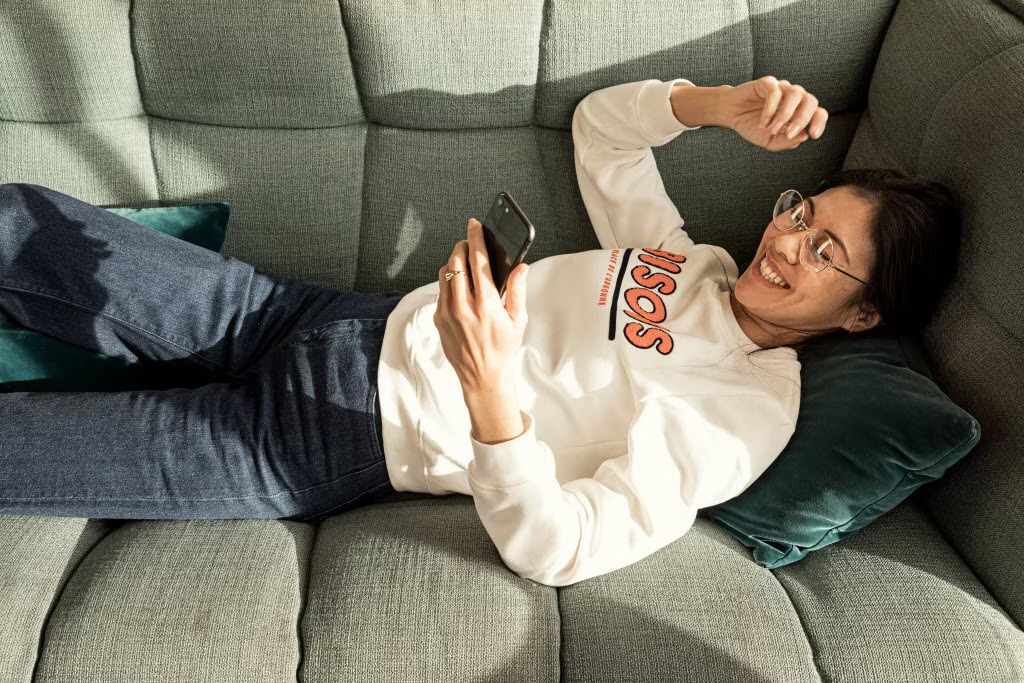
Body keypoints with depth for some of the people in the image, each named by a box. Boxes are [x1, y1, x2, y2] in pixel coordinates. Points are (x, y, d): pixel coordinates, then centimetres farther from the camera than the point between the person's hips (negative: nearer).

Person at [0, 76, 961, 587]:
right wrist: (718, 104, -1)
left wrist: (489, 391, -38)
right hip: (352, 325, 6)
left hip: (327, 448, -6)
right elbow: (596, 124, 17)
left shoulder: (740, 419, -13)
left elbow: (553, 550, -21)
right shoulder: (700, 263, 7)